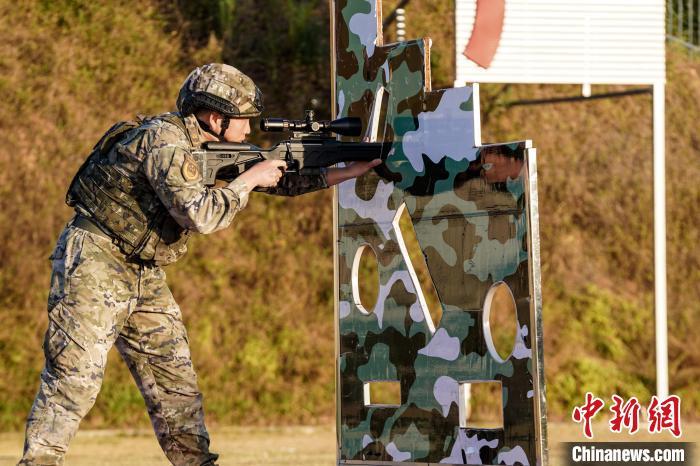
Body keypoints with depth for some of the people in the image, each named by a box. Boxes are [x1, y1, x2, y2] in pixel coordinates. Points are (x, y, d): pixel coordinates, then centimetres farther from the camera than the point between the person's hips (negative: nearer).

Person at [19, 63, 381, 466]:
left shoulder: (209, 146, 8)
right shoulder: (164, 141, -20)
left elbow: (277, 177, 15)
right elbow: (199, 214, -29)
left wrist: (347, 172, 9)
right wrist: (250, 180, -17)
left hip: (143, 274, 9)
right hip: (94, 264, -9)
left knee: (176, 380, 7)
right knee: (74, 379, -14)